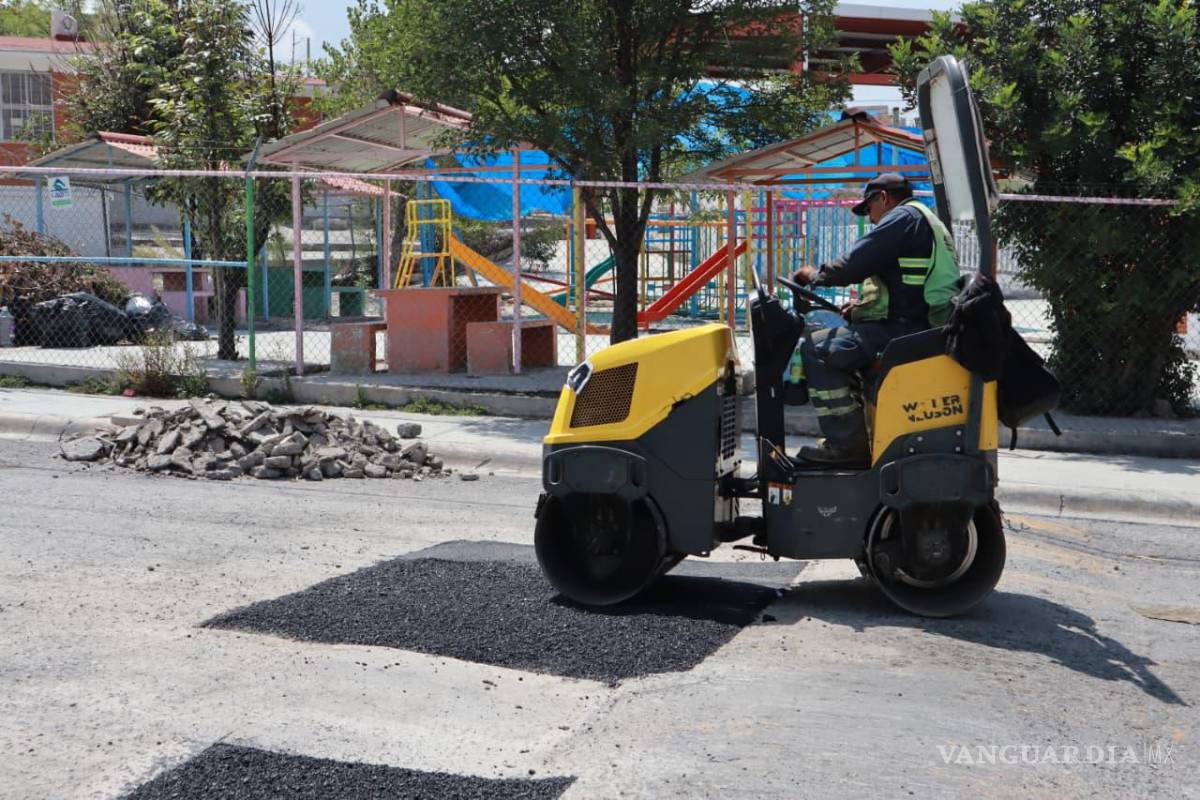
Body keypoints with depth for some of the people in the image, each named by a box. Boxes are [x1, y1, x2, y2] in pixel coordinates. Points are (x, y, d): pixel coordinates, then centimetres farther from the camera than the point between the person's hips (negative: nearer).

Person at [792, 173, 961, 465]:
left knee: (816, 348, -12)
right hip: (927, 327, 11)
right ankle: (847, 439, 24)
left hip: (906, 329, -11)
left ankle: (847, 444, -14)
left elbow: (854, 264, -13)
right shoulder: (928, 221, 26)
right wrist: (864, 305, 19)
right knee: (846, 341, 29)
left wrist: (815, 275, 4)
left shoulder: (903, 218, -7)